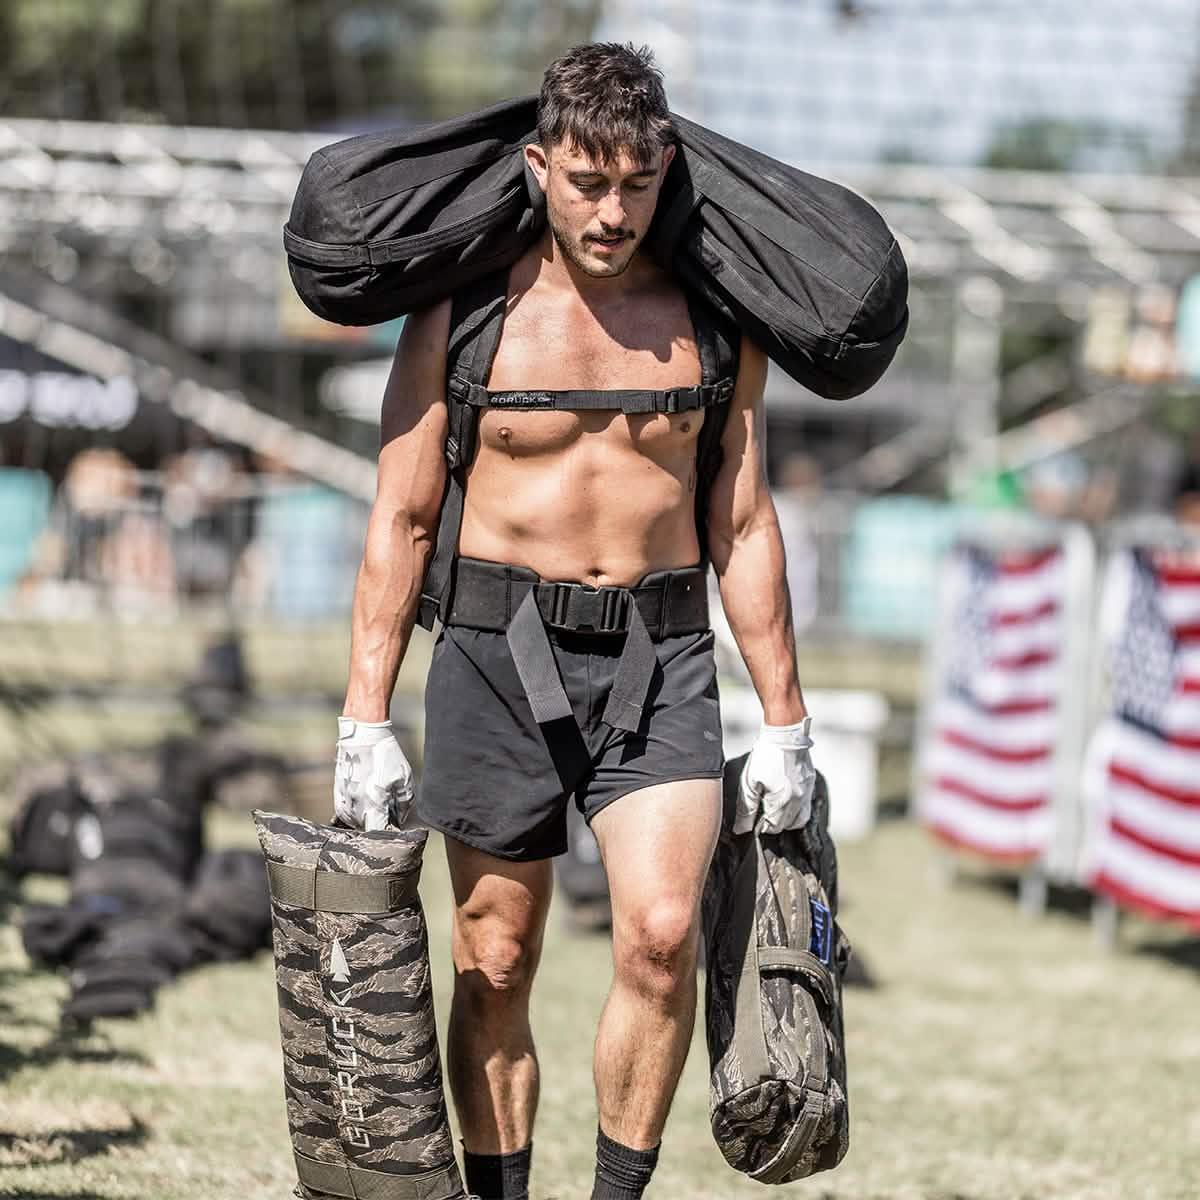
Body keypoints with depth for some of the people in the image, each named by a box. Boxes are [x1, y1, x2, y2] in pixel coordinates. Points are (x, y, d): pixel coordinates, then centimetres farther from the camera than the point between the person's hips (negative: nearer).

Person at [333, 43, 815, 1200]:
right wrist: (364, 720, -4)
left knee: (663, 931, -16)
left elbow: (742, 522, 10)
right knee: (494, 963, 3)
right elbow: (401, 519, 1)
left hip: (659, 657, 1)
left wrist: (784, 721, 9)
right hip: (498, 648, -1)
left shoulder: (712, 318, 3)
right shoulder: (463, 313, -3)